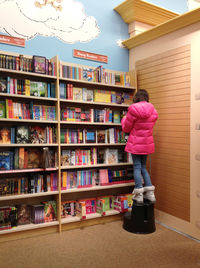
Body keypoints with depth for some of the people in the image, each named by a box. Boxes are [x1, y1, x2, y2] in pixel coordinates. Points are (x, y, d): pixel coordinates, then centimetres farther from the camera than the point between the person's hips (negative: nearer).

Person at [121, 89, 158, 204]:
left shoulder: (133, 109, -12)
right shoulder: (153, 111, 6)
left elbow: (126, 128, -3)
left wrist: (124, 119, 14)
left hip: (136, 143, -5)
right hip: (147, 143, 5)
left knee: (137, 167, 3)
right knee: (143, 167, 16)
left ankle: (139, 194, 6)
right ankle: (150, 193, 15)